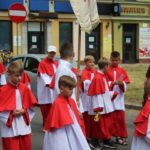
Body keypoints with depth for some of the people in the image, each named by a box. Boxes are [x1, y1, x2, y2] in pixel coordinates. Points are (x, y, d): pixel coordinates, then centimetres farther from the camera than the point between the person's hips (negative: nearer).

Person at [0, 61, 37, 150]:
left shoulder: (25, 88, 2)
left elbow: (31, 106, 8)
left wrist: (24, 111, -9)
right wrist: (11, 113, -16)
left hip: (24, 127, 4)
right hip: (10, 129, -4)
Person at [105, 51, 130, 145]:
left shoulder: (122, 71, 8)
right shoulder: (107, 71, 0)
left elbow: (126, 86, 3)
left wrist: (121, 83, -19)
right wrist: (114, 82, -20)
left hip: (119, 97, 2)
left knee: (121, 118, 2)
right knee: (112, 117, 2)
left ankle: (123, 136, 9)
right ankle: (117, 136, 11)